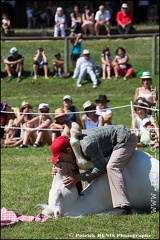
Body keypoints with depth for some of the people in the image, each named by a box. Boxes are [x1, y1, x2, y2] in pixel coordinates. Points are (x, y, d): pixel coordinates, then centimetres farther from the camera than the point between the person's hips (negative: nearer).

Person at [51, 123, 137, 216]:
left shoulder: (87, 145, -35)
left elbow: (101, 168, -27)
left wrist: (78, 177, -27)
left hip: (126, 138, -10)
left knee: (112, 167, -31)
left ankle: (123, 207, -39)